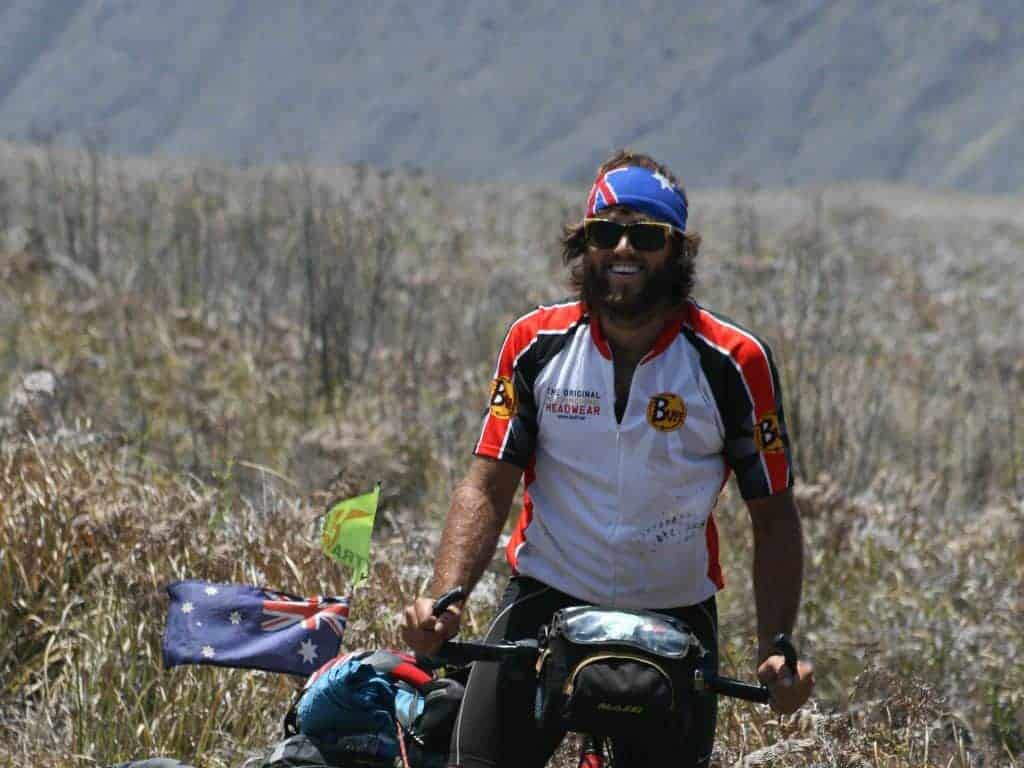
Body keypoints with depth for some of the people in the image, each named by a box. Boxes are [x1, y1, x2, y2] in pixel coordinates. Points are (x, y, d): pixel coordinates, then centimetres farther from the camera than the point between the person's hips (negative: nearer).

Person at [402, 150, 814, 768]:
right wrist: (443, 599, -18)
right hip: (546, 602, 0)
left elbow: (774, 517, -1)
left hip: (675, 620, 0)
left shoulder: (733, 362, -6)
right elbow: (488, 488, -2)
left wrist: (778, 649, -13)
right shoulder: (536, 345, -1)